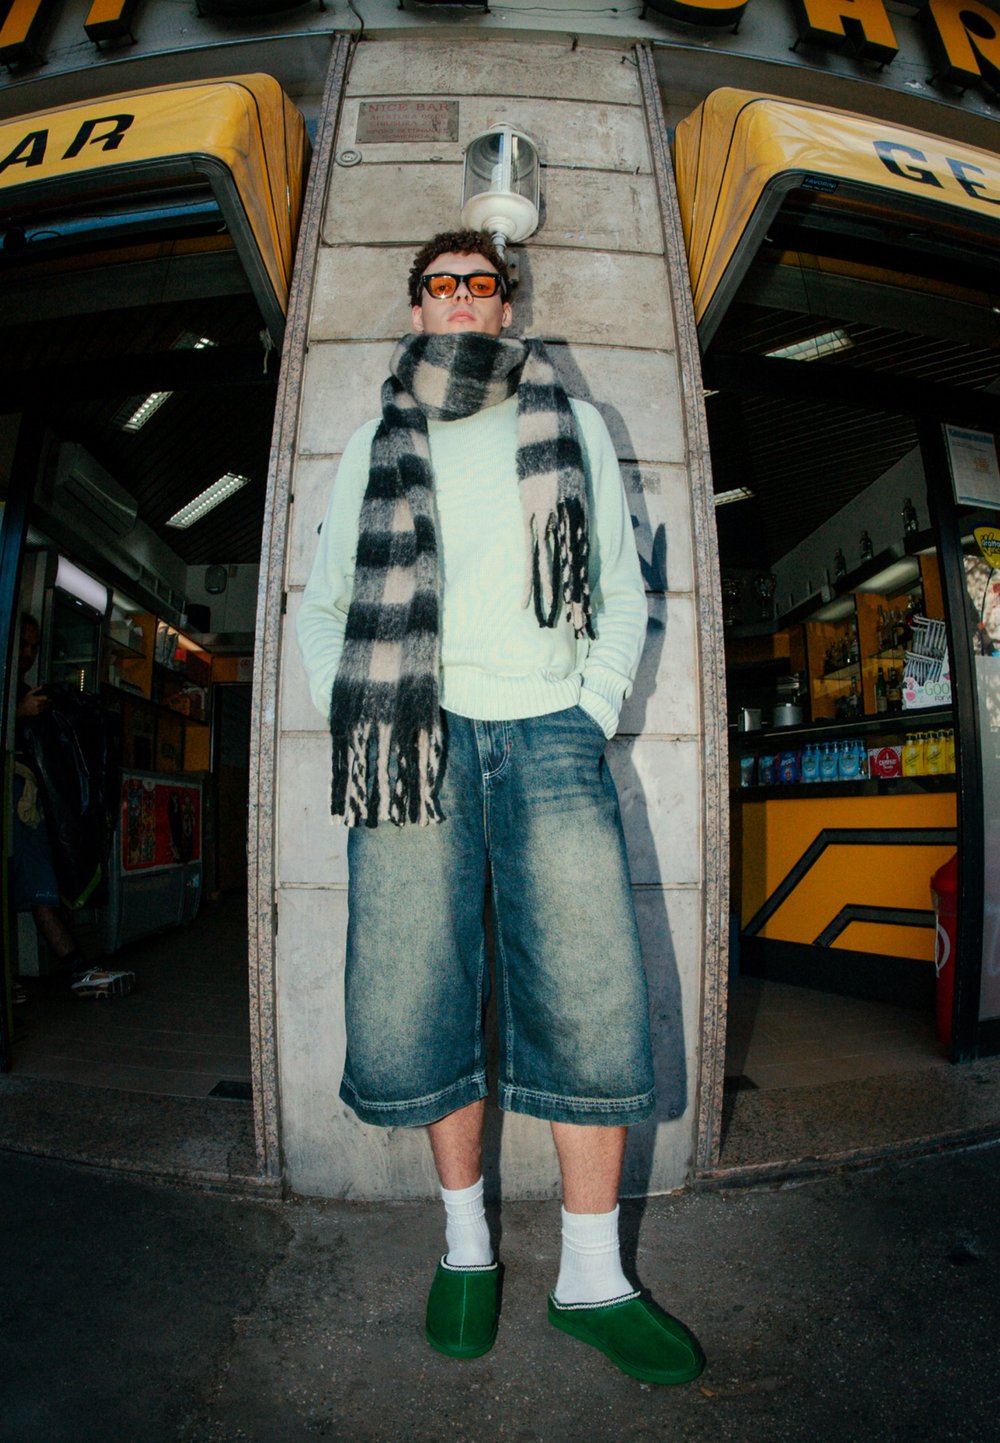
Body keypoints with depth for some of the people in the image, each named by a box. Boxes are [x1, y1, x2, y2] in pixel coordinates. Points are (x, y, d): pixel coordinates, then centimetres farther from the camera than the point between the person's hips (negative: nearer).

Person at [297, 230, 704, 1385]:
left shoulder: (573, 428, 20)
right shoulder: (374, 446, 20)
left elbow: (623, 593, 16)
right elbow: (319, 607, 20)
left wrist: (594, 717, 3)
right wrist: (351, 723, 5)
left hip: (550, 734, 0)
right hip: (417, 735, 1)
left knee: (591, 1004, -5)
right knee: (417, 1002, 1)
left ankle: (592, 1277, 14)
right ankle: (464, 1235, 24)